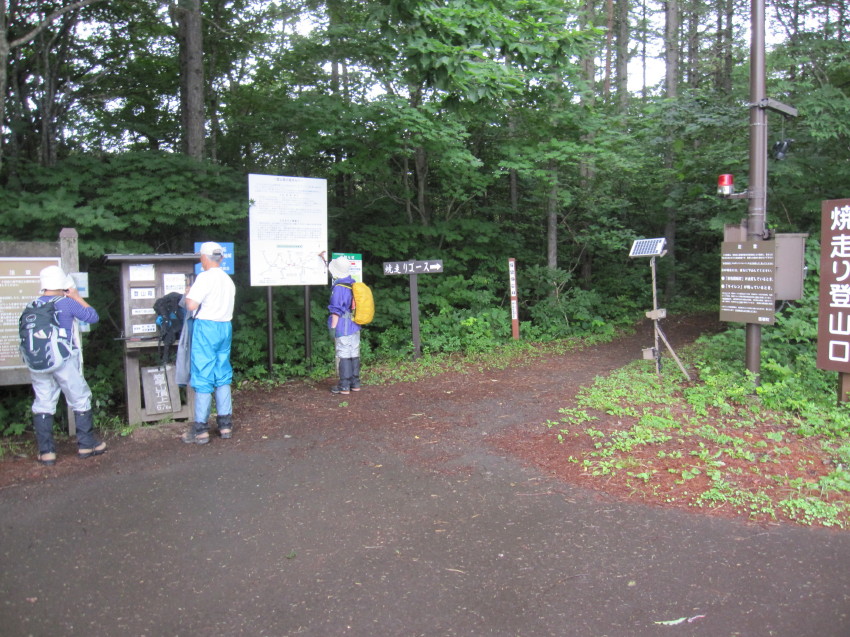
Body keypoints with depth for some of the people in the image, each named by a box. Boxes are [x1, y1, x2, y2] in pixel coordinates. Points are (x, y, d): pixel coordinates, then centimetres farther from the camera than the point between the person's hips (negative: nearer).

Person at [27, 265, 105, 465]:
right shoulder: (67, 303, -9)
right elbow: (93, 316, -1)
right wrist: (77, 297, 7)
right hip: (64, 360, -4)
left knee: (43, 404, 9)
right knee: (81, 401, 9)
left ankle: (46, 452, 9)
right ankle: (86, 445, 15)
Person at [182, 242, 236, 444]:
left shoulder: (205, 277, -12)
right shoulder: (228, 280, 12)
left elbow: (191, 305, -18)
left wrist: (187, 294, 4)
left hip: (206, 327, -7)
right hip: (225, 327, 7)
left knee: (202, 377, -2)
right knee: (223, 376, 12)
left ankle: (200, 429, 2)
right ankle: (225, 424, 16)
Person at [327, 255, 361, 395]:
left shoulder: (338, 288, -15)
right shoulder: (354, 285, 5)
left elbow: (336, 311, -14)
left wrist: (333, 328, -11)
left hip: (343, 328, -7)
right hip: (355, 328, 7)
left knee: (343, 356, -1)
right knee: (354, 355, 12)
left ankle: (344, 386, 3)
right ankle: (355, 383, 19)